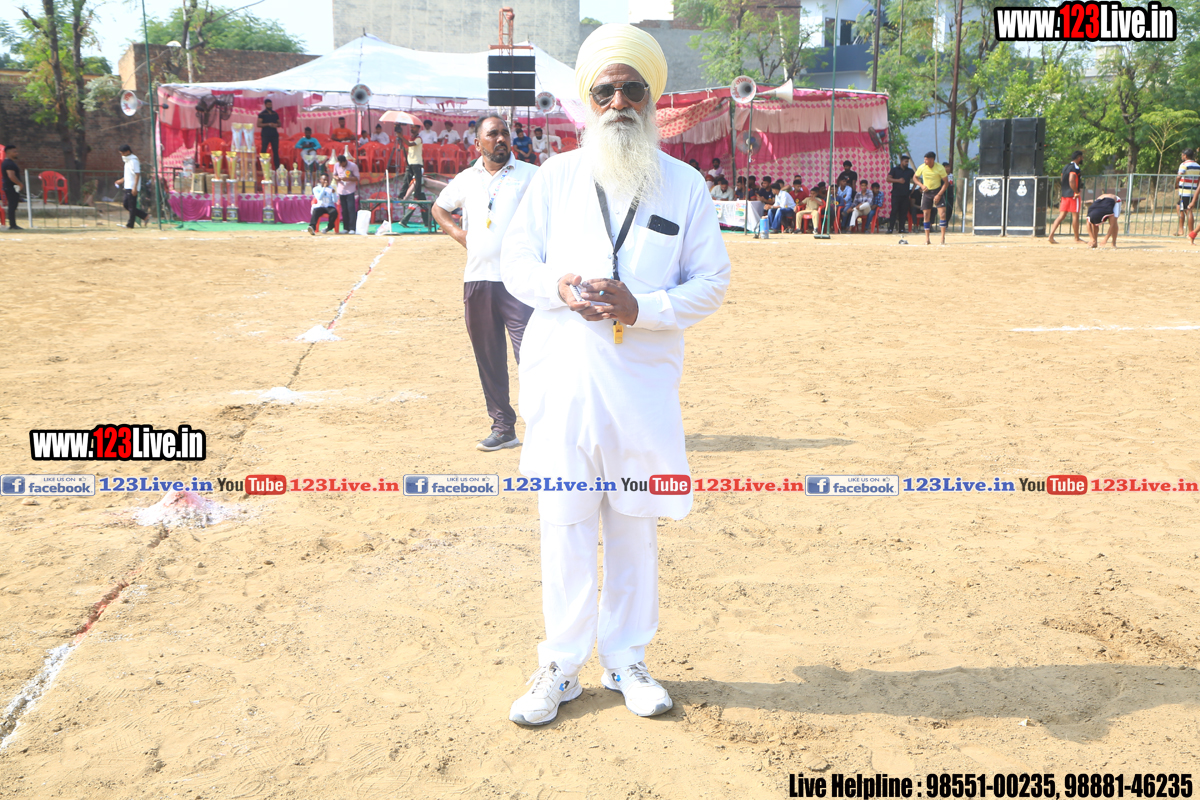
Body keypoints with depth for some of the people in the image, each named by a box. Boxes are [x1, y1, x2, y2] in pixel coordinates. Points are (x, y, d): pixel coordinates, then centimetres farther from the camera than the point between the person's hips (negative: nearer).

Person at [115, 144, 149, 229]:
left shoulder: (134, 161, -13)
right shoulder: (128, 160, 17)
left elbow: (137, 174, -19)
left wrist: (135, 187, -24)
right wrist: (122, 180, 29)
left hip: (132, 188, -10)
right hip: (128, 187, 10)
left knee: (131, 206, -5)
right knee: (126, 205, 10)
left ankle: (130, 224, 0)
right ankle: (144, 215, 13)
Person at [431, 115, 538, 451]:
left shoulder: (530, 175, 3)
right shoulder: (465, 179, 15)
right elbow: (439, 208, 30)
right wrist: (458, 233, 14)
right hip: (477, 280, 5)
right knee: (488, 358, 9)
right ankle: (503, 427, 19)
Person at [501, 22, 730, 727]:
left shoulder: (685, 185, 4)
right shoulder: (556, 177, 7)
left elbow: (712, 282, 2)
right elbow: (516, 261, 10)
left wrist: (641, 307, -15)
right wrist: (558, 287, -12)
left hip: (644, 385, 0)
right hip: (562, 381, 1)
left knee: (635, 528, 9)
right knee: (565, 527, 5)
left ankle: (627, 660, 25)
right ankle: (562, 667, 19)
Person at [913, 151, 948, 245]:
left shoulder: (940, 168, -15)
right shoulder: (922, 167, -9)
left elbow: (945, 183, -9)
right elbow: (915, 177, 7)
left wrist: (939, 195, -16)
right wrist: (921, 185, -10)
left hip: (938, 191, -2)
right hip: (926, 191, 2)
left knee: (942, 214, -13)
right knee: (926, 215, 0)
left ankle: (943, 237, -7)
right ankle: (927, 238, 9)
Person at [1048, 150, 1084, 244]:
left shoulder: (1066, 167, 15)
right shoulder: (1075, 168, -12)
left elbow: (1062, 181, 19)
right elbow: (1071, 181, -24)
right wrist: (1077, 192, -17)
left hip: (1064, 194, 8)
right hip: (1073, 195, -8)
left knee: (1061, 216, 5)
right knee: (1076, 215, 2)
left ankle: (1050, 236, -6)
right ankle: (1077, 238, 10)